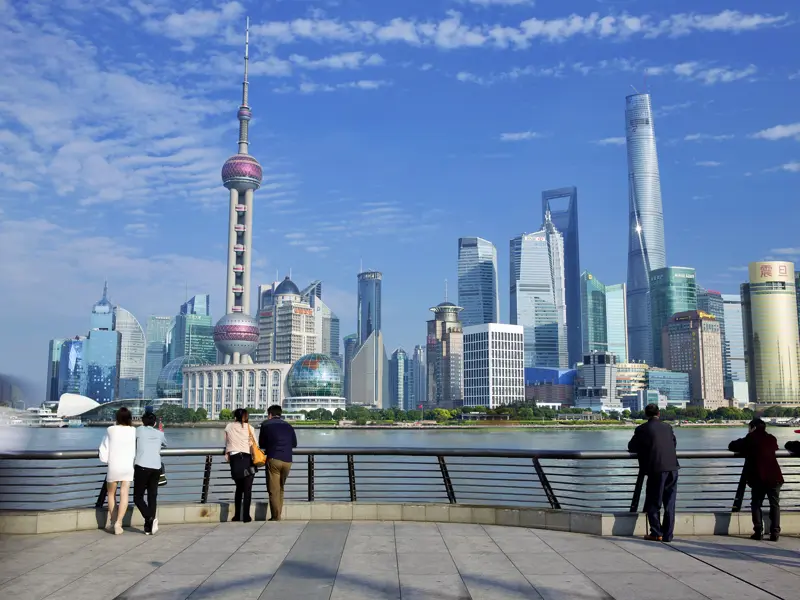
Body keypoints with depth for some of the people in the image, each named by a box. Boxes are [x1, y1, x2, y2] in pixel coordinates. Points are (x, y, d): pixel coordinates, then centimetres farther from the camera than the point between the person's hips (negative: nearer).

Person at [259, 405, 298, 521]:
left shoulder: (266, 424, 6)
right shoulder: (288, 426, 16)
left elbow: (261, 444, 12)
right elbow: (294, 444, 22)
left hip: (273, 459, -4)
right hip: (287, 461, 4)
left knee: (273, 490, 1)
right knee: (280, 488, 18)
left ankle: (276, 517, -1)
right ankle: (278, 514, 19)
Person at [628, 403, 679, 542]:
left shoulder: (642, 429, -1)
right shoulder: (667, 427, 12)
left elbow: (632, 447, 7)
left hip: (656, 469, -4)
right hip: (672, 468, 4)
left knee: (653, 503, 7)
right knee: (669, 504, 9)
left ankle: (657, 533, 7)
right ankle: (668, 535, 11)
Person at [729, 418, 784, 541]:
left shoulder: (750, 439, 2)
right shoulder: (772, 439, 11)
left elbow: (732, 446, 8)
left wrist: (745, 450, 25)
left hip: (758, 478, -2)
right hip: (774, 477, 2)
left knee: (756, 504, 9)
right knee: (775, 505, 9)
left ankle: (758, 532, -2)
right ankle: (775, 533, 0)